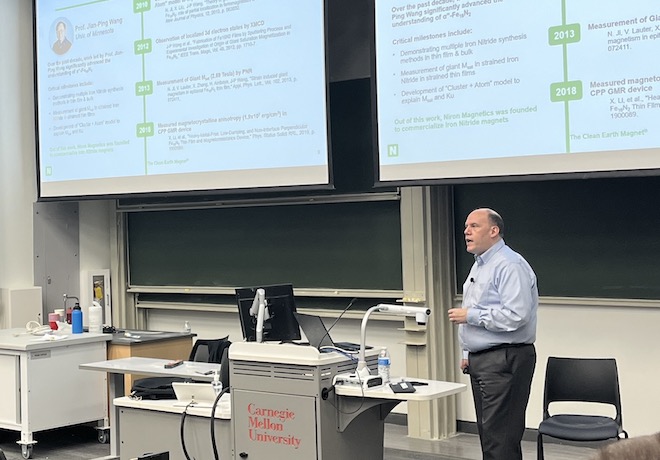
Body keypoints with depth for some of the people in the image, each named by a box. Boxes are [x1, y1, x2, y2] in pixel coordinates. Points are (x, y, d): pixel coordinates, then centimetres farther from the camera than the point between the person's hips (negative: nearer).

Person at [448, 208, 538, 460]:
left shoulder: (510, 266, -15)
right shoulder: (478, 266, 17)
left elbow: (515, 316, -25)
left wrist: (471, 316, -17)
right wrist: (468, 354, 21)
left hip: (504, 360, -10)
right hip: (480, 360, 10)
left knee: (501, 439, -10)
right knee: (487, 433, 14)